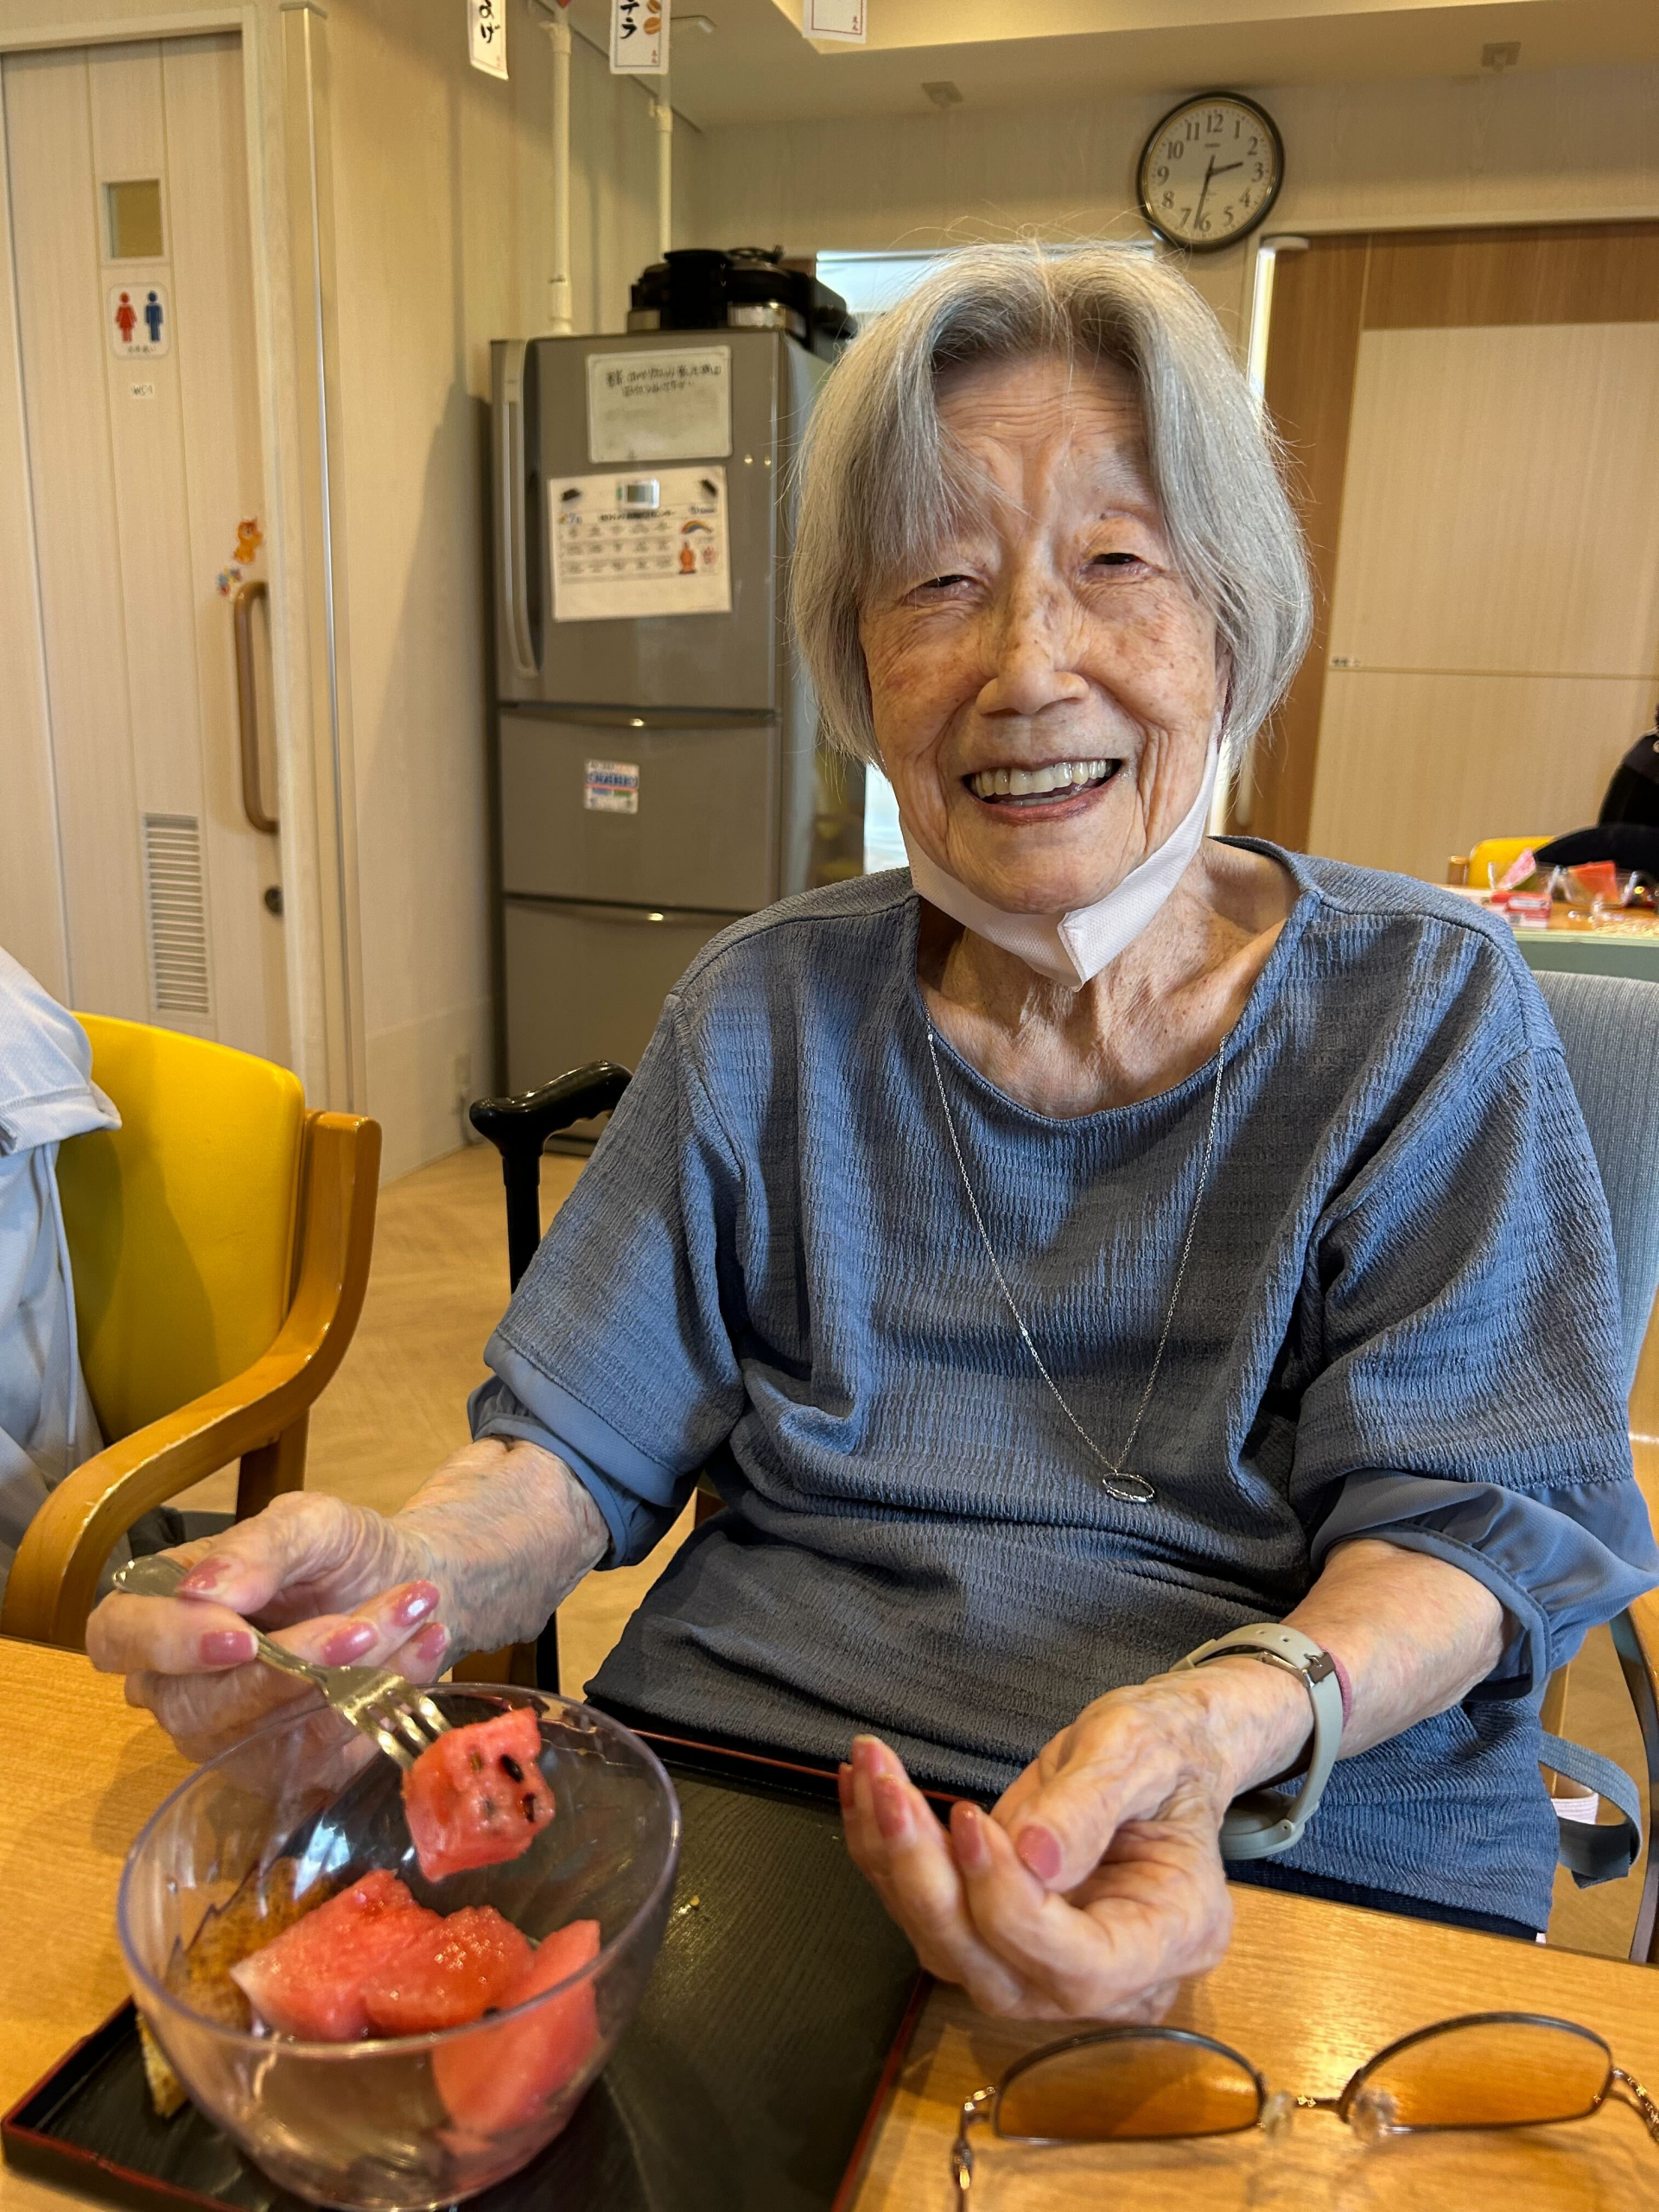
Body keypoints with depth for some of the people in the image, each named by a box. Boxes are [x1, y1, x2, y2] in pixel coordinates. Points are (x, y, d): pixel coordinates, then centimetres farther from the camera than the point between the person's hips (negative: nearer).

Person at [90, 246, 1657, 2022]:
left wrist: (1222, 1726, -27)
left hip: (1302, 1865, 0)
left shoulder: (1426, 1014, -3)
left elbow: (1465, 1523, -6)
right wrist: (409, 1572, -21)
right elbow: (585, 1442, 1)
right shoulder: (765, 1014, 2)